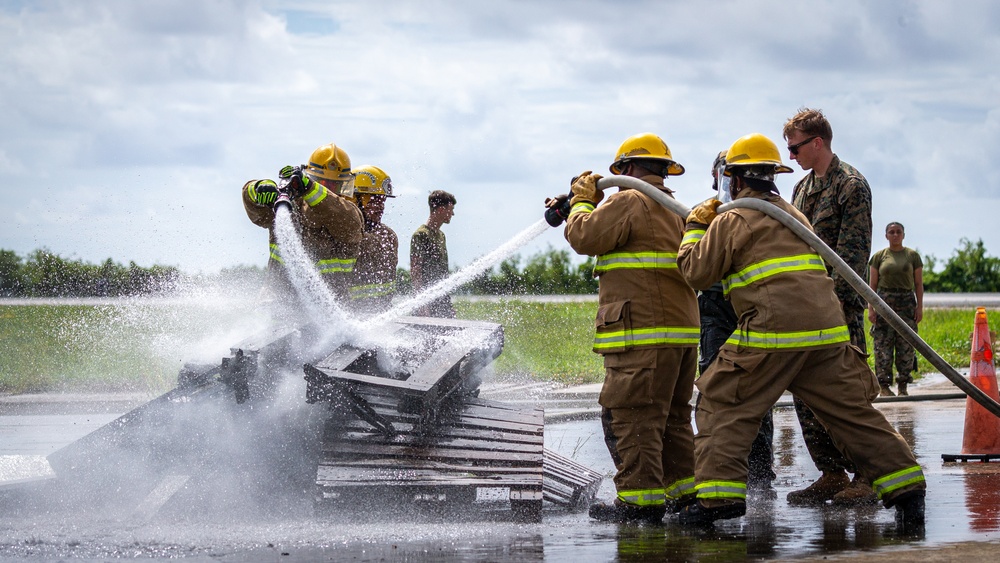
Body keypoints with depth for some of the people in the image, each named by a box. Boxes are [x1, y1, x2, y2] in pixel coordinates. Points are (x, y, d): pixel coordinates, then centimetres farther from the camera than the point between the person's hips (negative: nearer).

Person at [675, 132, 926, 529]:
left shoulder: (731, 221, 3)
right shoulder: (794, 214, 25)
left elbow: (695, 272, 7)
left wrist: (696, 227, 21)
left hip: (772, 332, -6)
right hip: (827, 331, 6)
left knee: (723, 407, 4)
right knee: (852, 411, 10)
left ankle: (719, 493, -6)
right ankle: (905, 487, 7)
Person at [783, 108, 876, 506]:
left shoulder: (851, 185, -6)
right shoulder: (802, 189, 18)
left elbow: (853, 251, -13)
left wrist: (835, 299, -20)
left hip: (839, 307, -8)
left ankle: (866, 475, -3)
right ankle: (832, 475, 11)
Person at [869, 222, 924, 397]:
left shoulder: (913, 256, 9)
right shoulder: (879, 256, 8)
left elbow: (918, 284, 9)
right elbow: (872, 284, 6)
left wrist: (920, 307, 0)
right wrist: (870, 308, -2)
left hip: (906, 303, 1)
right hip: (884, 301, -1)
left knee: (906, 345, -2)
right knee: (883, 344, -5)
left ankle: (903, 385, 3)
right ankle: (884, 385, -2)